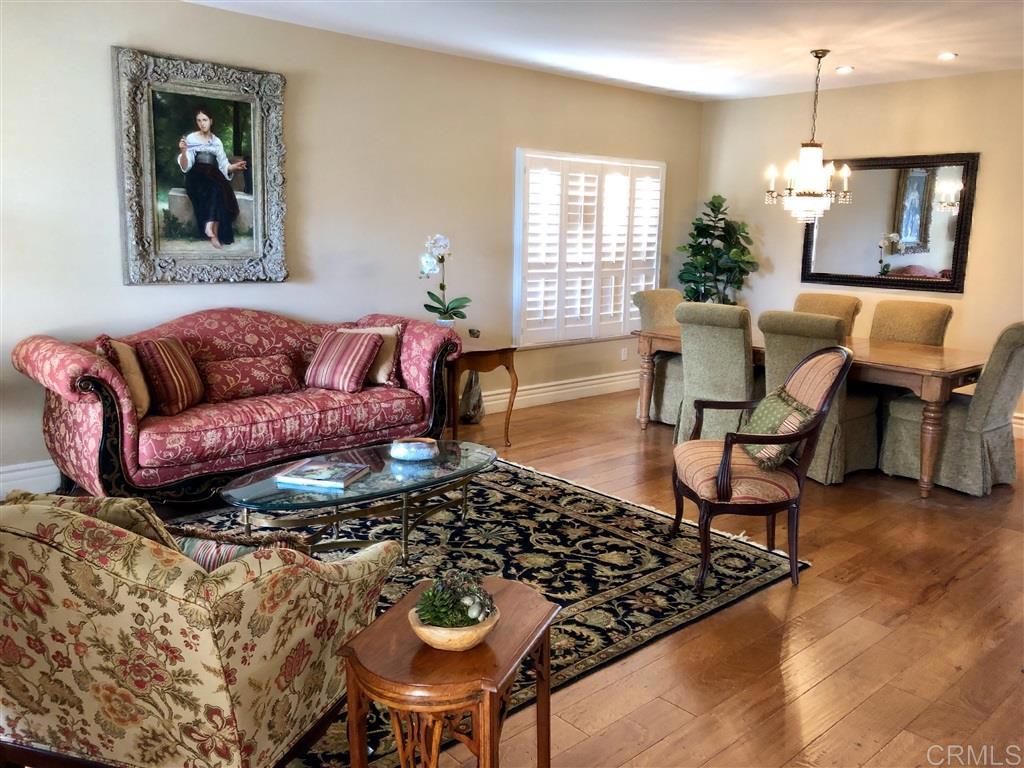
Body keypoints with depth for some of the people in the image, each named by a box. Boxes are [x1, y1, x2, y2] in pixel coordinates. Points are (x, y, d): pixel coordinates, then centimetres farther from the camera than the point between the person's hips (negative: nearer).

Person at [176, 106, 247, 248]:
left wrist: (234, 166, -7)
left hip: (213, 176, 3)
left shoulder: (217, 142, 16)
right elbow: (185, 167, -4)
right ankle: (214, 233, -35)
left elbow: (223, 165, 13)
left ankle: (210, 226, -35)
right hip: (196, 177, -3)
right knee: (216, 189, -35)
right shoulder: (191, 138, 4)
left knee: (221, 189, -34)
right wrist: (183, 151, -24)